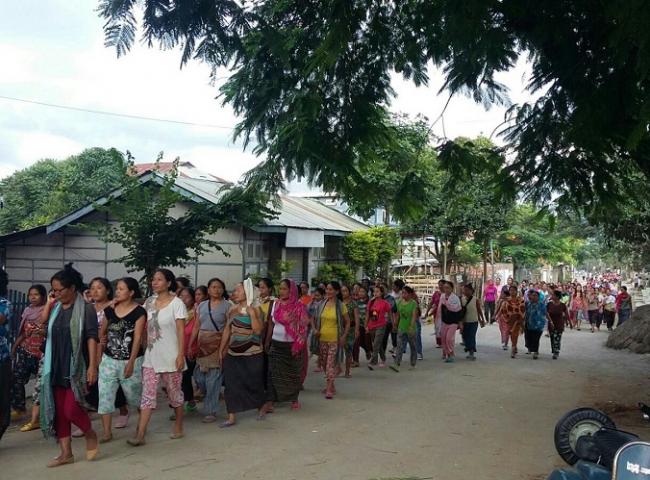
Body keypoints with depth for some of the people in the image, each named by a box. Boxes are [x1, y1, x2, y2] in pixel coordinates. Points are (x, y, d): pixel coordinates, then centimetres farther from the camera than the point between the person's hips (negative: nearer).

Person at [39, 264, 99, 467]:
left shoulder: (86, 309, -8)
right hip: (57, 367, 6)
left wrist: (92, 366, -20)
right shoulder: (56, 309, 11)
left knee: (71, 409, -11)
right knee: (59, 411, 7)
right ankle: (66, 453, 16)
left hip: (77, 367, -6)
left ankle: (90, 434, 17)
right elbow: (50, 337, 16)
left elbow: (91, 337, -13)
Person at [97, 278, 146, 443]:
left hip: (131, 360, -4)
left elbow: (137, 338, -14)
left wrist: (131, 362, -19)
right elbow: (101, 333, 13)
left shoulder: (139, 312, -10)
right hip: (109, 359, 4)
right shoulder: (110, 310, 3)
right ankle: (107, 432, 6)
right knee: (104, 395, -2)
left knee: (134, 395, 9)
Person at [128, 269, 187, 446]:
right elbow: (144, 328, 10)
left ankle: (178, 428, 25)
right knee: (148, 395, -1)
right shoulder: (149, 302, 6)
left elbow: (181, 331, -10)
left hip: (170, 356, -4)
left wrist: (181, 355, -15)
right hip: (151, 356, 4)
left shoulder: (176, 303, -7)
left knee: (174, 393, 9)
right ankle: (140, 434, -2)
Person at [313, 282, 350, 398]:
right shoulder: (322, 304, 3)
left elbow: (347, 322, 0)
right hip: (323, 338, 5)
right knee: (324, 363, 12)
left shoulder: (340, 306, -7)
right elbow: (317, 319, 15)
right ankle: (331, 386, 27)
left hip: (335, 339, -5)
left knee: (331, 364, -8)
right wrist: (316, 330, 0)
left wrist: (344, 336, -8)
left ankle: (329, 389, -5)